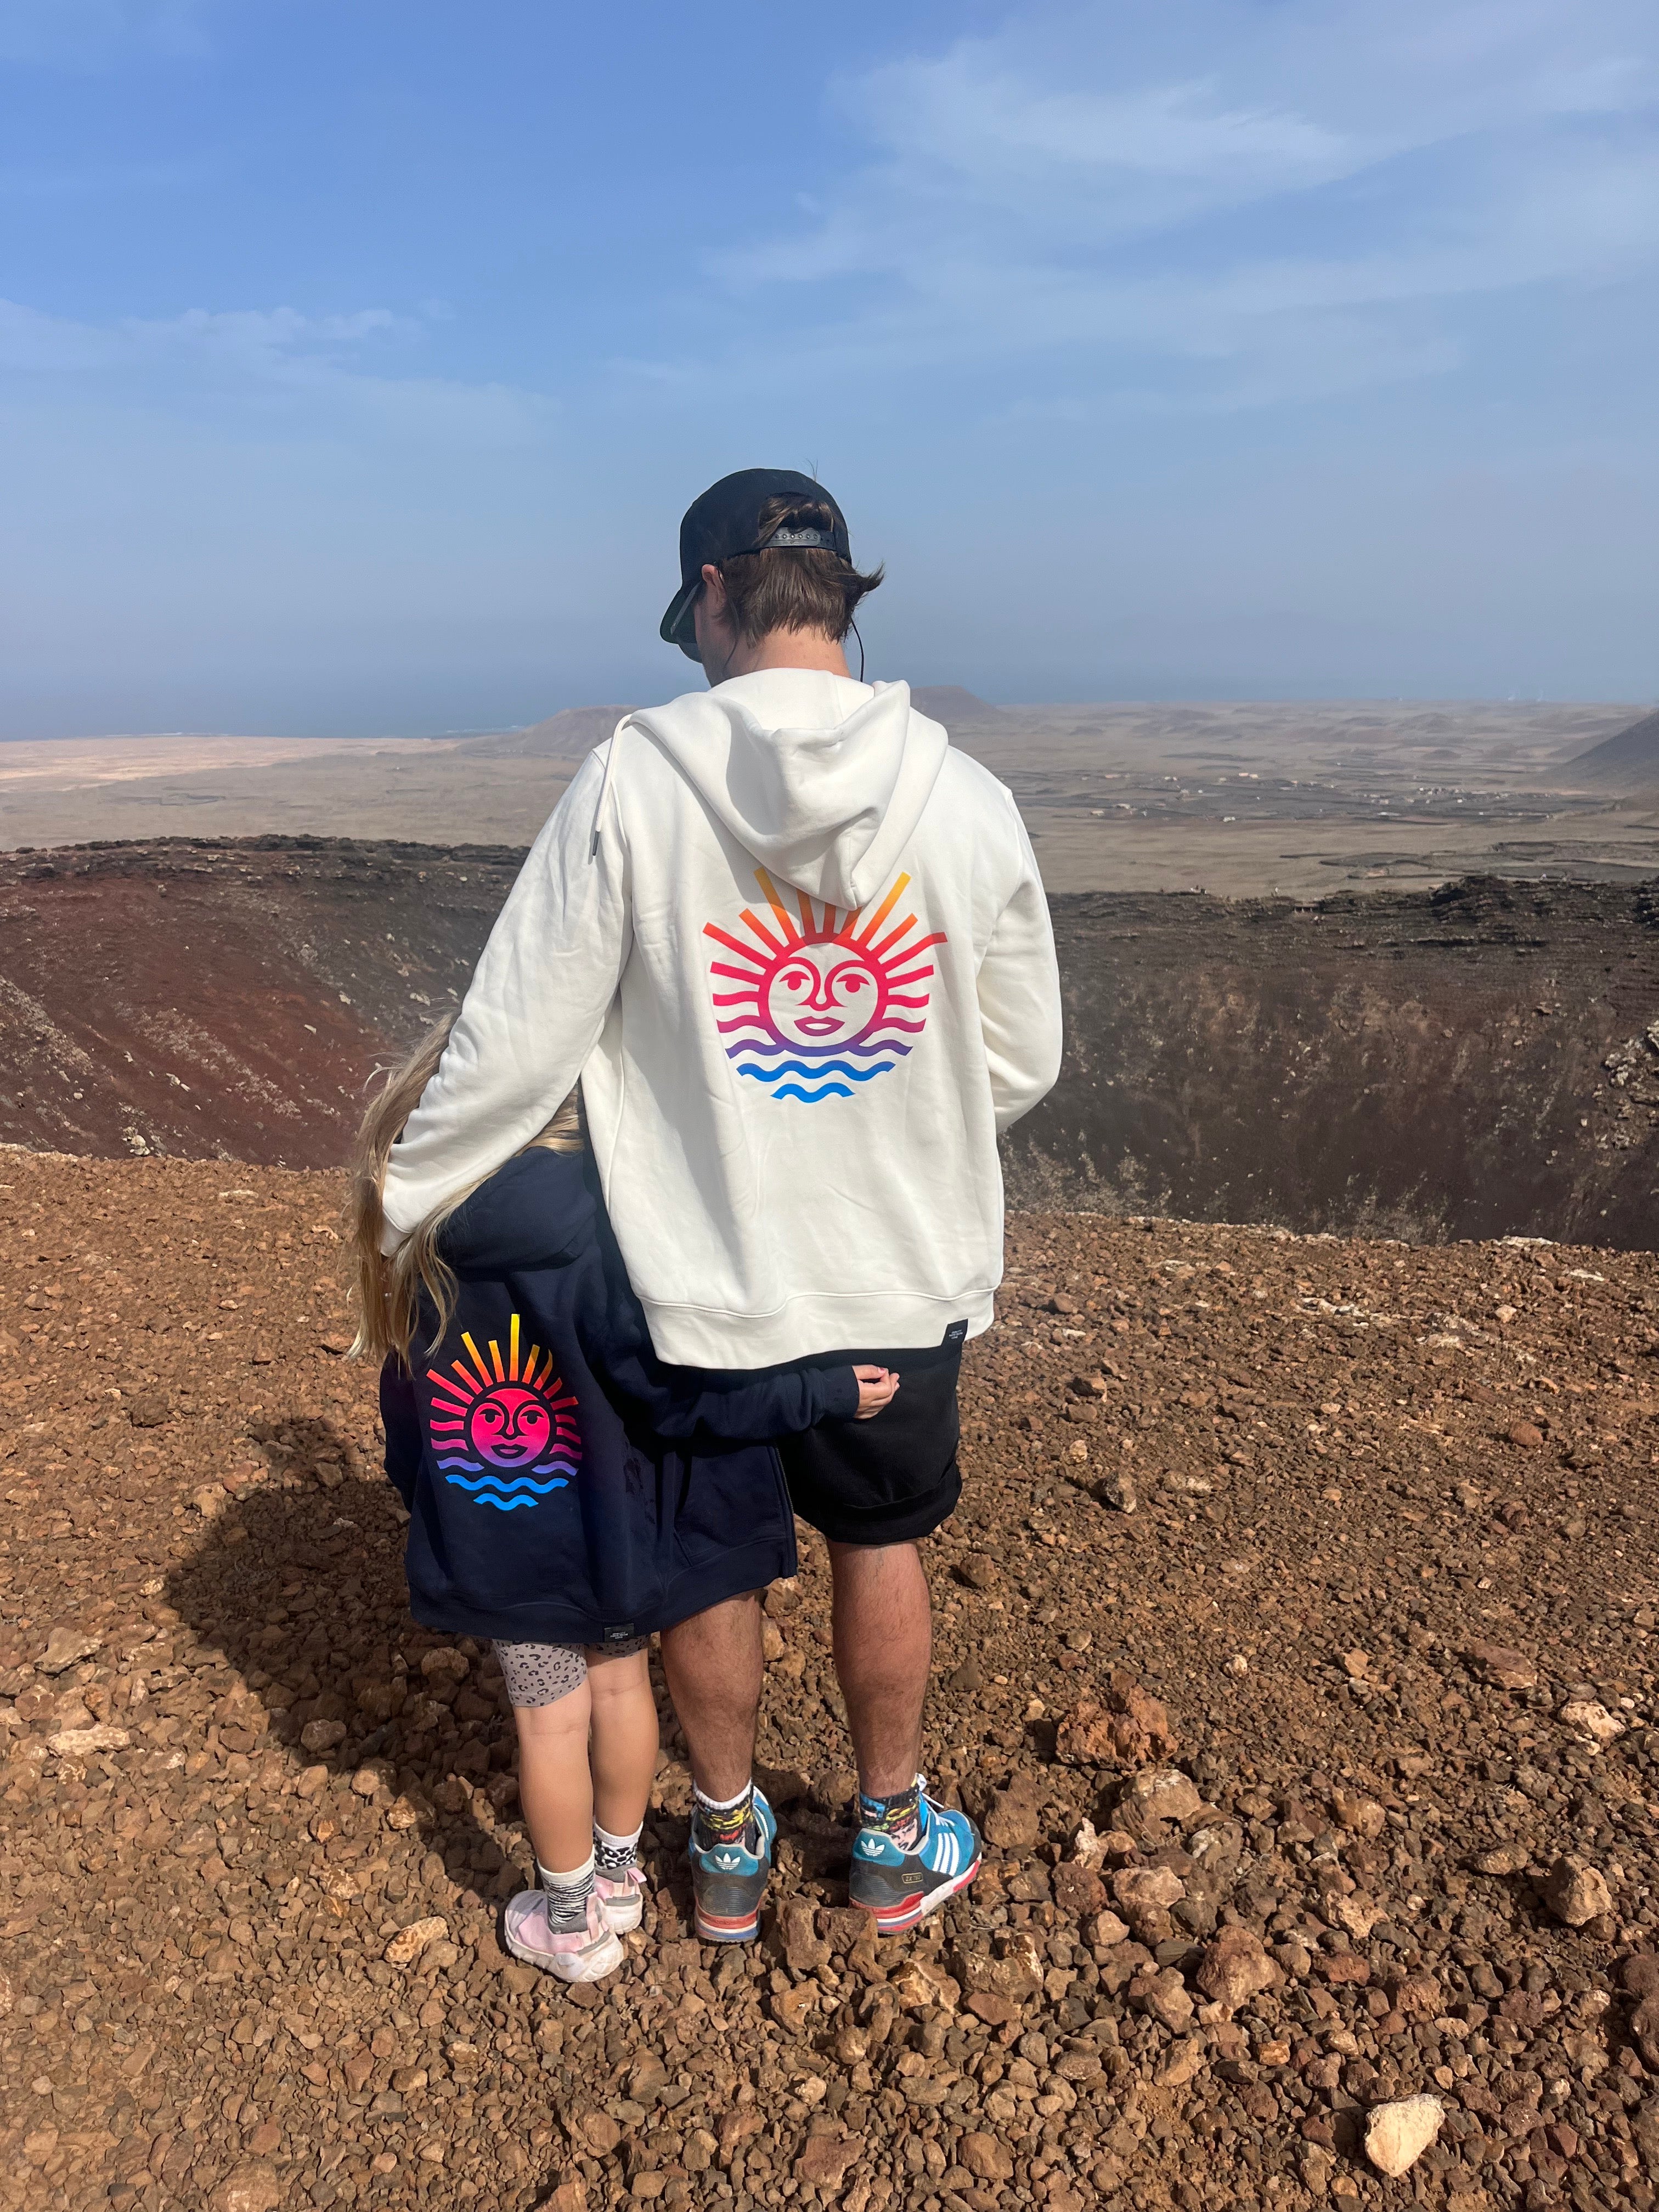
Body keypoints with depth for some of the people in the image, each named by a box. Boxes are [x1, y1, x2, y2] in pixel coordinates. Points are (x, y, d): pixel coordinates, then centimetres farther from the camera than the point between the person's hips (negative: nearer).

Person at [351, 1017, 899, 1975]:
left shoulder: (422, 1235, -13)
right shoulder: (598, 1231, -26)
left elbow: (407, 1389, 1)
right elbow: (683, 1393, -22)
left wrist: (426, 1494, 18)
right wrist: (831, 1391, -14)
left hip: (496, 1535, 2)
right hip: (606, 1524, -1)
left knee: (550, 1718, 17)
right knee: (621, 1683, 22)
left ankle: (571, 1922, 36)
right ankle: (618, 1875, 43)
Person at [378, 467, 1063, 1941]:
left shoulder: (632, 785, -15)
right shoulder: (966, 800, -9)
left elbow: (513, 1047, -13)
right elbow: (1022, 1066, 0)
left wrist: (402, 1209, 1)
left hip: (697, 1283, -1)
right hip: (904, 1280, 2)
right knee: (880, 1544, 23)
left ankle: (728, 1844, 43)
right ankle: (894, 1840, 43)